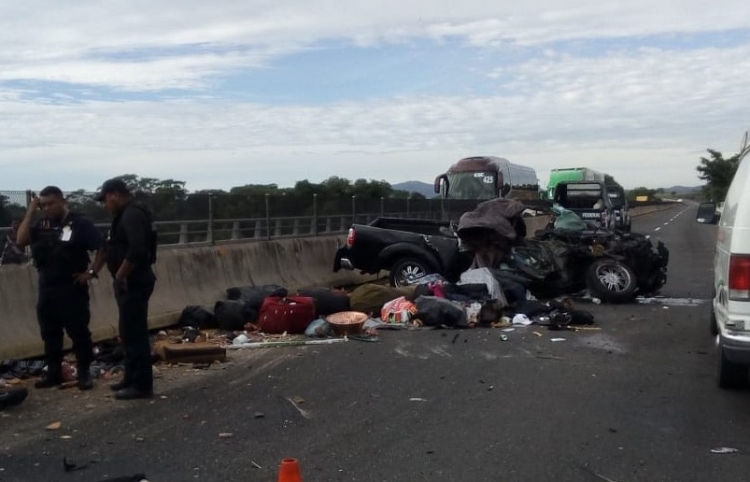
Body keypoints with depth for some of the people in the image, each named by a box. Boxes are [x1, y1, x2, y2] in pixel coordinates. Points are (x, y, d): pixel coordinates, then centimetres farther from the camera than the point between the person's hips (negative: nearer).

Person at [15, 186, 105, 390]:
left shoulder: (80, 223, -8)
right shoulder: (41, 224, 6)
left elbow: (102, 248, -8)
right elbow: (21, 241, -7)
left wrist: (92, 272, -13)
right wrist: (31, 212, -7)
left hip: (72, 288, -6)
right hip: (46, 289, 6)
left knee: (79, 332, 1)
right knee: (50, 334, 13)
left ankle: (84, 373, 10)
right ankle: (53, 372, 25)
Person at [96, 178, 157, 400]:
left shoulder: (132, 215, -17)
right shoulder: (127, 214, 17)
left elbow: (137, 251, -29)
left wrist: (120, 276, -19)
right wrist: (121, 277, 12)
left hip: (133, 283, -11)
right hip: (130, 283, 11)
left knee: (135, 334, -7)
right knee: (130, 333, 16)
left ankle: (142, 385, -2)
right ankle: (132, 379, 26)